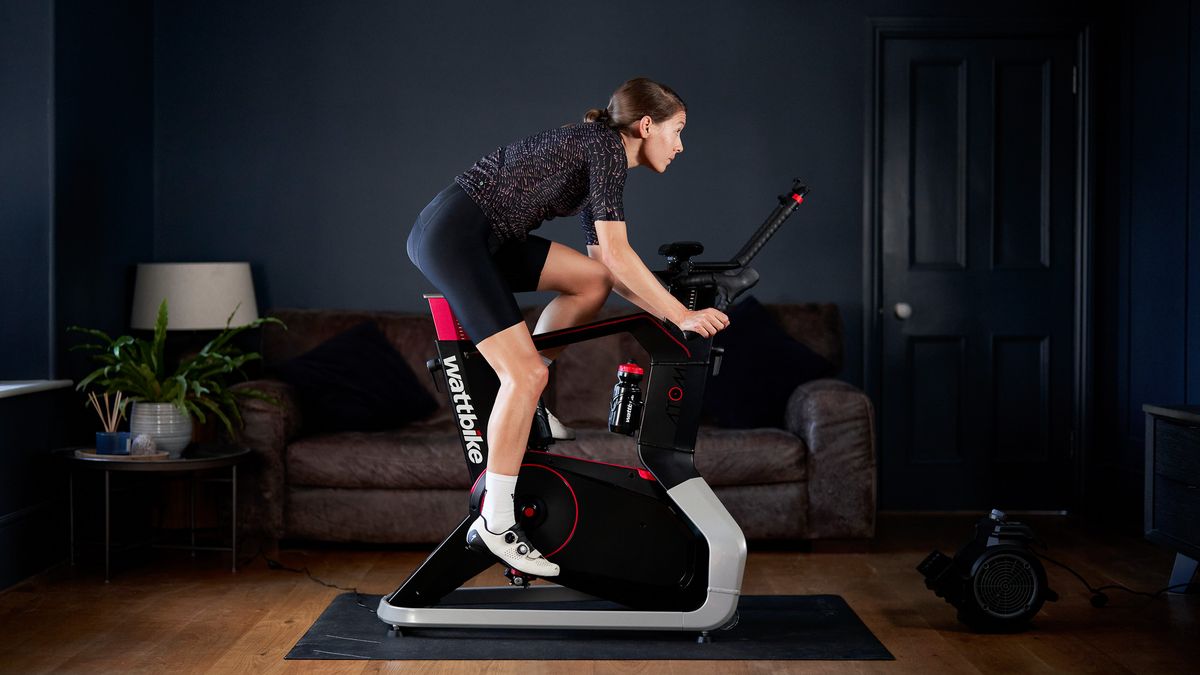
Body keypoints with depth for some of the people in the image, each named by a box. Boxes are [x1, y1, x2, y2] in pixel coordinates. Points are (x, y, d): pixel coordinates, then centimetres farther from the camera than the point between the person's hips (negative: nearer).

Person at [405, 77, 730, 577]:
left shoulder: (600, 159, 19)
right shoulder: (605, 146, -9)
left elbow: (605, 266, 21)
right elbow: (617, 255, -16)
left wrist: (671, 312, 13)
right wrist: (683, 317, -13)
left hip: (482, 238, 10)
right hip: (451, 233, -10)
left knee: (591, 280, 10)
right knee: (527, 372, -15)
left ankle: (525, 404, 14)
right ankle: (495, 523, -10)